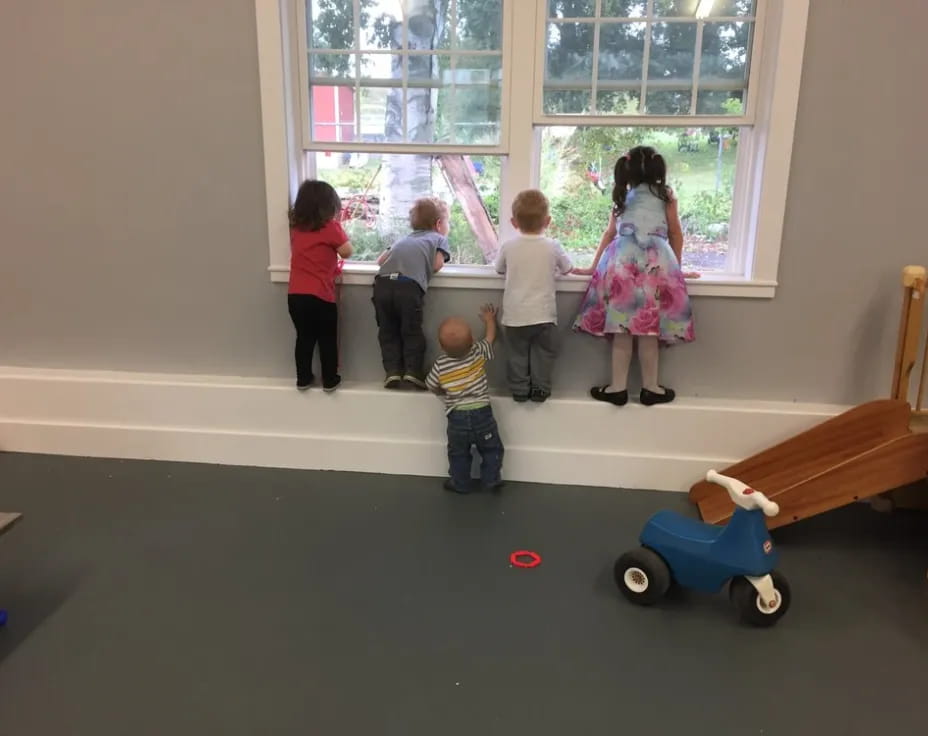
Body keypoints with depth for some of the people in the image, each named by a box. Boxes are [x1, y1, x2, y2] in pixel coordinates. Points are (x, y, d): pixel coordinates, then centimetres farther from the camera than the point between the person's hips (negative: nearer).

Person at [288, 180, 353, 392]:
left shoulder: (296, 227, 9)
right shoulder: (330, 227, -9)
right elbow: (347, 252, -3)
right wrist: (338, 228, 10)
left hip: (295, 294, 5)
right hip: (320, 295, -5)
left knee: (304, 337, 17)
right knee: (327, 339, 11)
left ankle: (303, 378, 24)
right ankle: (330, 380, 18)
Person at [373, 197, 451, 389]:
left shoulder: (404, 240, 35)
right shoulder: (439, 238, 24)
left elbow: (381, 260, 25)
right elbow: (437, 265, 7)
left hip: (383, 282, 4)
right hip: (409, 285, -4)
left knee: (387, 330, 15)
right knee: (412, 331, 11)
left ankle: (392, 370, 9)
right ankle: (413, 370, 4)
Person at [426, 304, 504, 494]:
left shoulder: (440, 365, -11)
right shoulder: (479, 352, -10)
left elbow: (433, 388, 3)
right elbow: (491, 337, 11)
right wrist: (490, 319, 29)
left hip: (457, 417, 0)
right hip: (482, 413, 0)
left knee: (458, 454, 20)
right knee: (491, 449, 20)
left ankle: (460, 484, 30)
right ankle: (492, 480, 24)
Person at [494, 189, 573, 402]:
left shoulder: (508, 247, -4)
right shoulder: (553, 247, -5)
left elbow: (499, 269, 13)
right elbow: (567, 269, 10)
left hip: (515, 315, 1)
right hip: (544, 314, -1)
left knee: (517, 353, 14)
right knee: (543, 353, 14)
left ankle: (519, 388, 18)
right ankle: (540, 388, 18)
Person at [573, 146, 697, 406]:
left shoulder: (622, 197, 23)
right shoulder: (665, 194, 16)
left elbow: (609, 234, 25)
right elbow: (676, 235, 20)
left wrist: (594, 267, 31)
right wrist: (676, 268, 30)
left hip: (622, 262, 2)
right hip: (655, 263, -2)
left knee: (622, 329, 3)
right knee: (648, 329, 2)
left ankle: (618, 388, 8)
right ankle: (650, 388, 12)